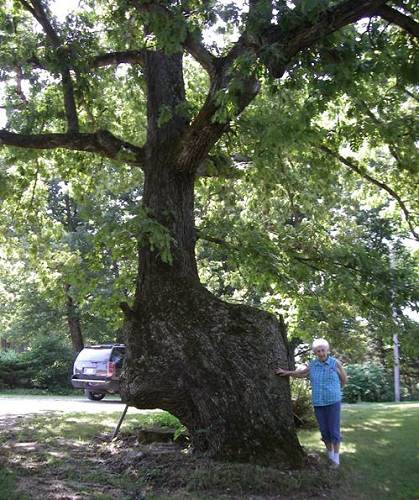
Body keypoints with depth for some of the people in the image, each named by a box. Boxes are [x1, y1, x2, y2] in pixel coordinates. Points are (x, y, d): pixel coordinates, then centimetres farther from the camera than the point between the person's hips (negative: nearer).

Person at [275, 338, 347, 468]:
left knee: (334, 430, -1)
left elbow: (344, 379, 6)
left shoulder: (336, 363, -8)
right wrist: (286, 372, -1)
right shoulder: (312, 365, 1)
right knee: (324, 431, 10)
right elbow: (300, 374, 14)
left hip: (333, 402, -3)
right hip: (318, 403, 3)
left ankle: (336, 458, 11)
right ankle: (330, 455, 25)